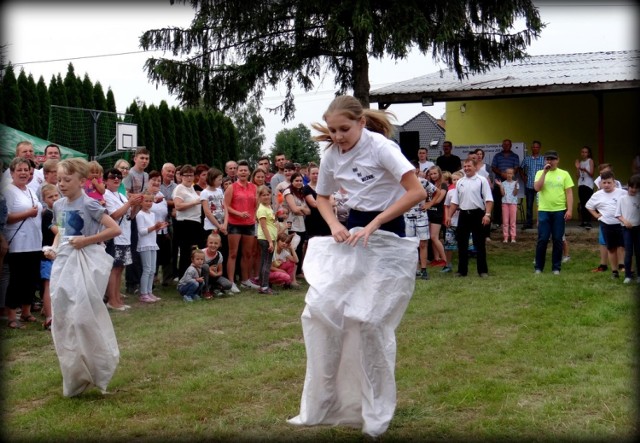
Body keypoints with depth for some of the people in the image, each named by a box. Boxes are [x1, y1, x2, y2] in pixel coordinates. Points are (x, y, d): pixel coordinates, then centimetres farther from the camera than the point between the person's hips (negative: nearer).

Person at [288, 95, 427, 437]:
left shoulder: (381, 147, -17)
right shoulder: (332, 155, 2)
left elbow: (417, 193, -25)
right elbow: (322, 197, 17)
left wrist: (373, 225, -25)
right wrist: (335, 225, -4)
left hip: (386, 236, -6)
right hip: (353, 232, 6)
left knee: (369, 320, -7)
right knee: (320, 308, -1)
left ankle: (376, 412, 12)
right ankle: (321, 403, 12)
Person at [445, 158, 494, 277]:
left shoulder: (481, 180, -2)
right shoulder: (460, 182, 12)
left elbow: (488, 199, -8)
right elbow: (454, 201, 14)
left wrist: (487, 214, -19)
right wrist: (449, 216, 8)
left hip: (477, 214, -5)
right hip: (463, 214, 5)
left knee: (480, 244, 0)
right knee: (461, 244, 7)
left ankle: (483, 270, 6)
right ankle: (462, 270, 15)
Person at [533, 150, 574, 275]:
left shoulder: (564, 174, 4)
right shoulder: (540, 173, 6)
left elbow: (569, 193, 2)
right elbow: (537, 188, -10)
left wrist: (569, 210, -6)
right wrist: (545, 172, -13)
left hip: (559, 211, 0)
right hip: (544, 211, 0)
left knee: (557, 240, 3)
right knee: (542, 240, -1)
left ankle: (556, 267, 12)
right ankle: (539, 267, 9)